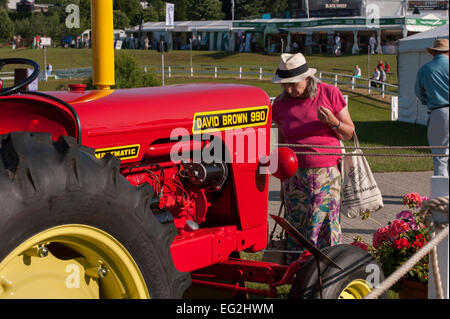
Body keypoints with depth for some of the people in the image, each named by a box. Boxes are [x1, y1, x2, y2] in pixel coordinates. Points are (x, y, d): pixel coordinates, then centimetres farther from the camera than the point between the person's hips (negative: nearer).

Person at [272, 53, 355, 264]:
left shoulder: (330, 94, -2)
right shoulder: (281, 103, 4)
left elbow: (349, 134, 4)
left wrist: (333, 122, -17)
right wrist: (282, 183, 15)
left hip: (326, 174, -2)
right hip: (295, 174, 2)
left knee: (326, 227, -4)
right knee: (297, 227, -1)